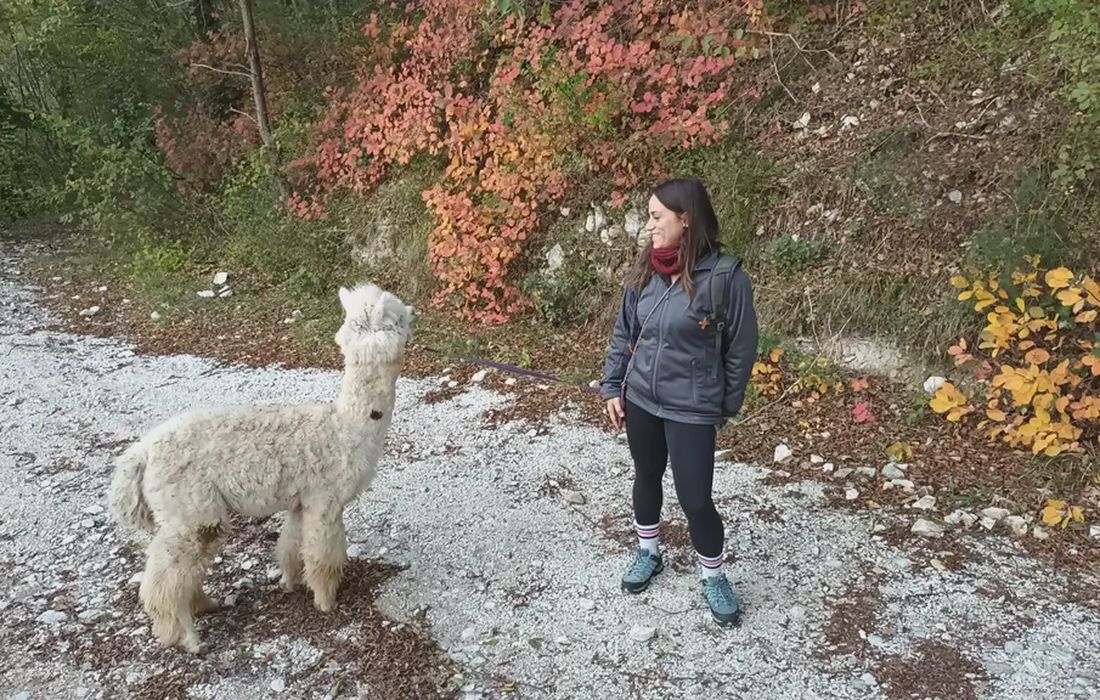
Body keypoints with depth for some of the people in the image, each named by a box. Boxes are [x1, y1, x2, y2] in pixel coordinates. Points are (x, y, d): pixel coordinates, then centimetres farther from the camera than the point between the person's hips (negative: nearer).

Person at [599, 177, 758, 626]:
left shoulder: (724, 276, -18)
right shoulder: (645, 272, -2)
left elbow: (740, 349, -9)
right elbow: (623, 333, 9)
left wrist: (727, 407, -2)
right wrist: (612, 387, 7)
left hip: (692, 409, -5)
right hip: (640, 400, 5)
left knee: (696, 500, 2)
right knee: (646, 478, 21)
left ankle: (713, 577, 28)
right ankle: (648, 553, 44)